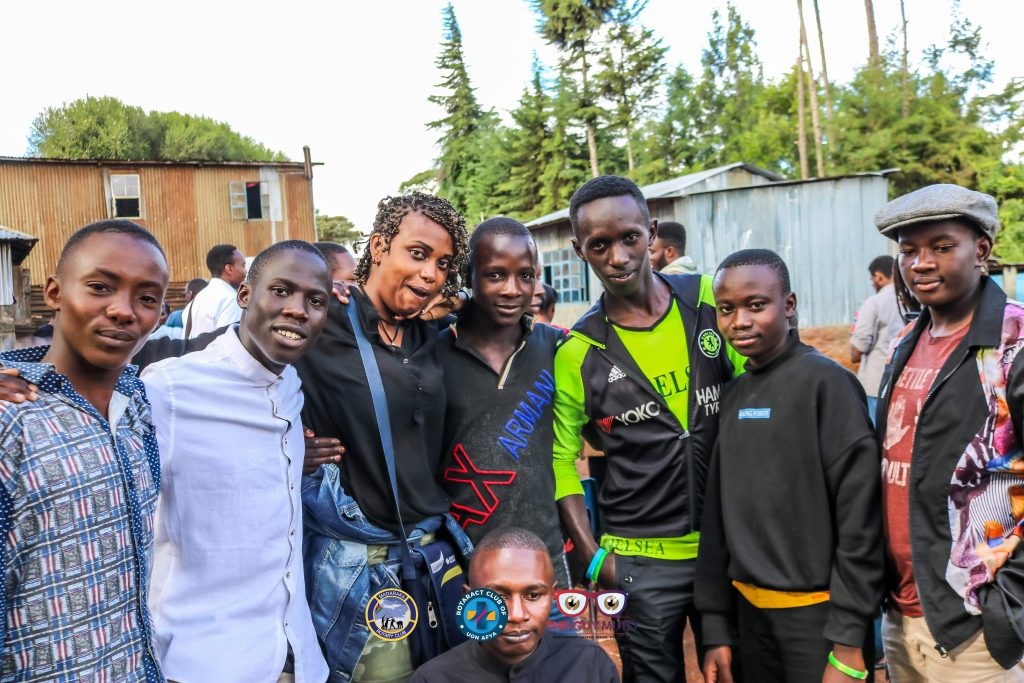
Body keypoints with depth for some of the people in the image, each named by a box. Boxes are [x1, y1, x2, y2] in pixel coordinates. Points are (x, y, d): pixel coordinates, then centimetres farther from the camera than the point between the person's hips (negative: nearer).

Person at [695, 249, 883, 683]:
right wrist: (717, 627, 7)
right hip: (751, 612, 6)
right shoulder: (733, 396, 5)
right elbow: (718, 513, 7)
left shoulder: (825, 382, -13)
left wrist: (847, 643, -16)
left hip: (818, 613, -6)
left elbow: (860, 516, -16)